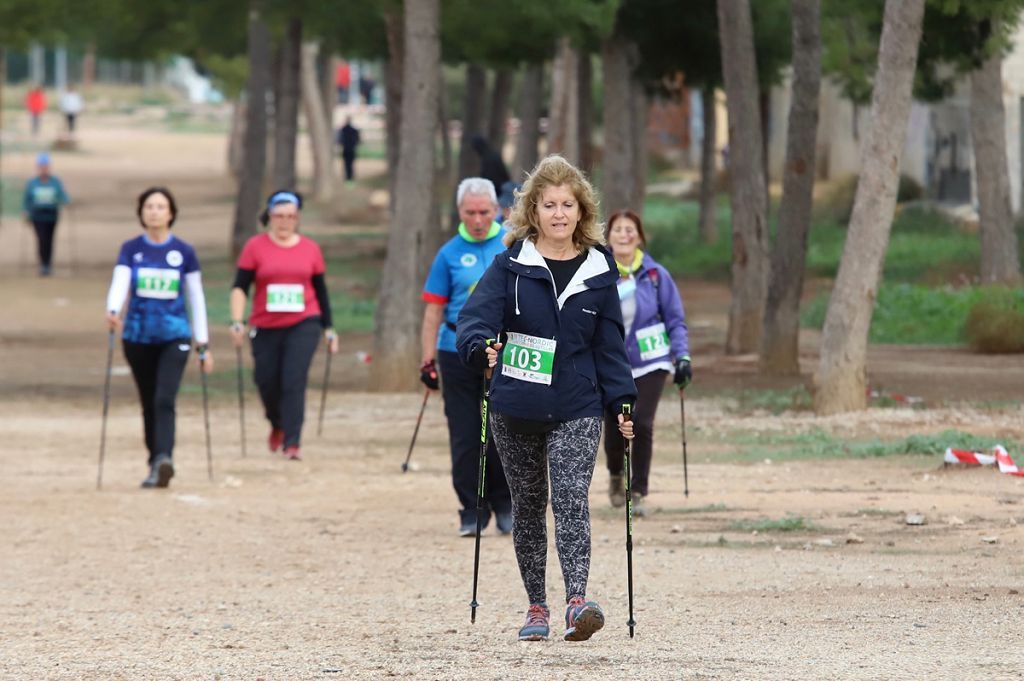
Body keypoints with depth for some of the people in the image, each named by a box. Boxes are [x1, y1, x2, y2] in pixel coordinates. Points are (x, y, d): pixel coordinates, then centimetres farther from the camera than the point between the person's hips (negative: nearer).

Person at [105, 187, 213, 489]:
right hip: (138, 337, 2)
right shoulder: (131, 249, 4)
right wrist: (113, 311, -32)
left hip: (174, 337, -2)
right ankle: (155, 464, 18)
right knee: (148, 404, 8)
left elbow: (196, 299, 7)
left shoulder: (183, 252, 3)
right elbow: (119, 283, -10)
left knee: (164, 400, -19)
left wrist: (204, 345, 5)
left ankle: (164, 460, -30)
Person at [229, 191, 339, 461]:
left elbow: (321, 290, 14)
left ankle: (292, 443, -13)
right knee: (267, 384, 5)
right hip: (265, 328, 1)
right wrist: (237, 322, -12)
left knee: (294, 382, -14)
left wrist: (329, 329, 14)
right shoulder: (255, 247, 1)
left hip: (303, 325, -1)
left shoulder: (310, 249, 6)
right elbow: (240, 287, -1)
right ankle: (277, 426, 37)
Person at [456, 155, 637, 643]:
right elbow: (475, 316, -11)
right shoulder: (512, 265, -1)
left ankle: (577, 602, -26)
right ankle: (536, 607, 20)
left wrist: (622, 401, 2)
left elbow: (609, 343, 9)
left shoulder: (598, 271, 4)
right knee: (527, 507, 9)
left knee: (571, 500, -16)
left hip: (577, 410, -1)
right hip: (516, 410, 1)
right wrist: (482, 346, -33)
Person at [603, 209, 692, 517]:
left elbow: (675, 319, 3)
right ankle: (615, 476, 35)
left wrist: (682, 356, -5)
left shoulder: (655, 275, -3)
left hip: (649, 362, 0)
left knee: (642, 425, -12)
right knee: (615, 428, 2)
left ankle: (638, 492, 0)